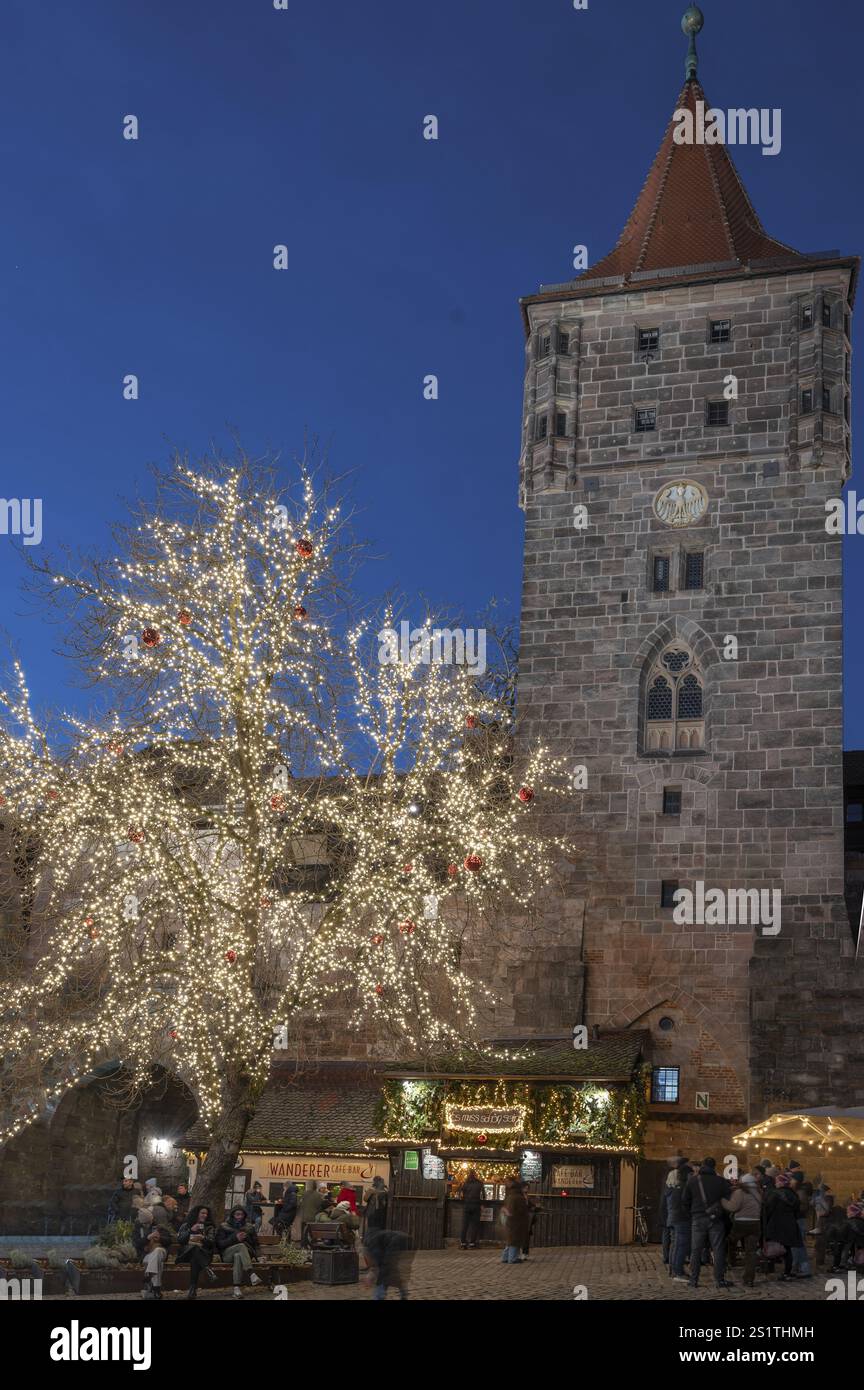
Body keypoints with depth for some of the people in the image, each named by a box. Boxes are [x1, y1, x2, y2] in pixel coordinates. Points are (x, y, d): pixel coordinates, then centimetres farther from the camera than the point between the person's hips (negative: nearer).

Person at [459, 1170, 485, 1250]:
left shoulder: (465, 1183, 0)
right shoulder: (479, 1184, 2)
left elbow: (462, 1195, 1)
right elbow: (483, 1195, 6)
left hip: (466, 1205, 0)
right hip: (476, 1205, 0)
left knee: (465, 1225, 4)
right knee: (474, 1225, 6)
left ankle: (463, 1243, 3)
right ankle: (472, 1243, 3)